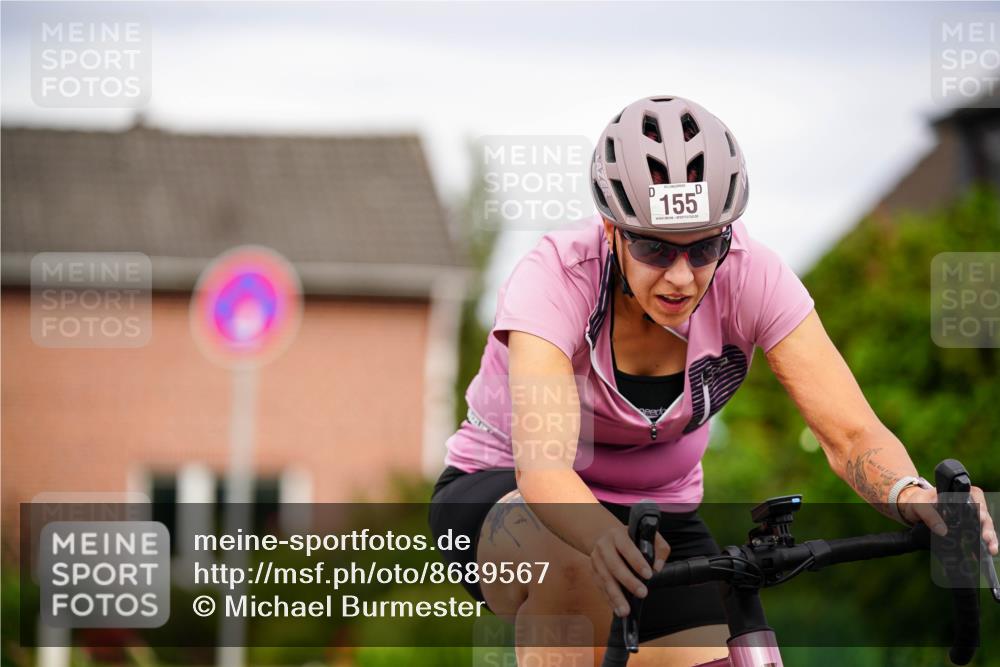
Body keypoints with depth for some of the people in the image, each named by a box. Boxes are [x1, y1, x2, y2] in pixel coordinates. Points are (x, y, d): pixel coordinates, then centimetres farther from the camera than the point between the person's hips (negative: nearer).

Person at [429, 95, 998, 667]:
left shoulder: (749, 276, -20)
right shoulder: (557, 276, -29)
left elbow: (852, 432, -25)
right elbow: (542, 465, -42)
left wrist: (909, 495, -48)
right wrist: (603, 536, -64)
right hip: (502, 496, -3)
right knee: (575, 566, -38)